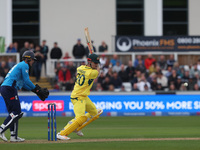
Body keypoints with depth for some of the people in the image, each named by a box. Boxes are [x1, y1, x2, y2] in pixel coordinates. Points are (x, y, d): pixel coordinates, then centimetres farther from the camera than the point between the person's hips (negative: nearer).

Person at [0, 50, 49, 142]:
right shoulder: (24, 65, -2)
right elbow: (27, 81, -10)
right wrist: (37, 89, -1)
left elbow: (23, 83, 28)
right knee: (16, 112, -10)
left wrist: (36, 90, 22)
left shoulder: (19, 65, 29)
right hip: (10, 89, -10)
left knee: (13, 113, 11)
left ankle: (14, 136, 8)